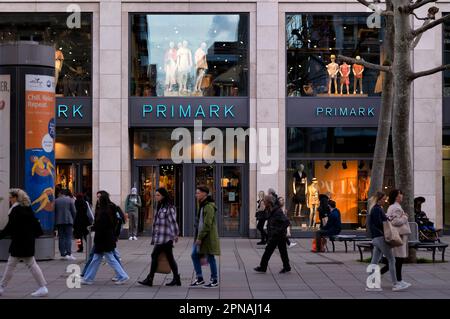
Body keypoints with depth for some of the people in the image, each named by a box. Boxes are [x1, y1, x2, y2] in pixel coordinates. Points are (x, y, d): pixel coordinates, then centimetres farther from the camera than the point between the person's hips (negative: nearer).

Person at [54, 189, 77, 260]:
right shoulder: (70, 200, 0)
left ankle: (63, 254, 3)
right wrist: (73, 219, 14)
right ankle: (68, 253, -13)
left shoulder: (55, 201, 5)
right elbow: (74, 211, 0)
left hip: (59, 221, 2)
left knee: (61, 238, 5)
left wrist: (55, 221, 14)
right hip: (68, 221, -2)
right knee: (68, 237, -3)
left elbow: (54, 211, 6)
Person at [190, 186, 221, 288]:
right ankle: (199, 279, 15)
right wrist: (198, 237, 17)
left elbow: (207, 224, -21)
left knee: (210, 257, -1)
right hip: (200, 235, 10)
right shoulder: (202, 205, 13)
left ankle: (215, 280, 10)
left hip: (208, 236, -10)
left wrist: (200, 237, -20)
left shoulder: (209, 207, -17)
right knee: (194, 255, 8)